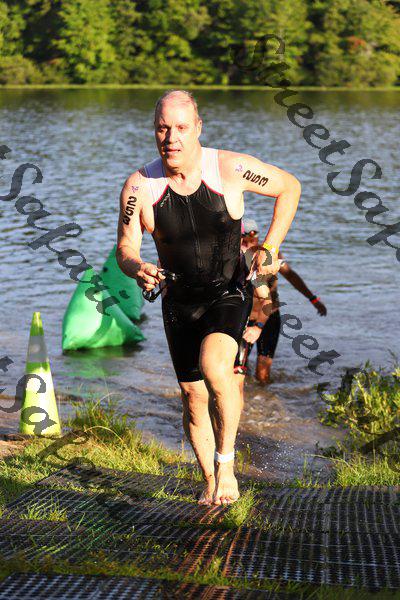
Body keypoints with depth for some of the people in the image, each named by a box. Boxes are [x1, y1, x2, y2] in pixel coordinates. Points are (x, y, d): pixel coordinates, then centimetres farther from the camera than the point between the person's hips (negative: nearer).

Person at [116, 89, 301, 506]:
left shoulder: (230, 168, -17)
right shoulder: (139, 186, -14)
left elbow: (289, 187, -1)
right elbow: (125, 249, -8)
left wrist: (270, 247, -8)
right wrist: (137, 269, -32)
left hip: (228, 294, -3)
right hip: (179, 302, 3)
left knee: (214, 366, -30)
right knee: (193, 398, 9)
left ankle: (226, 463, -13)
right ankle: (210, 483, 31)